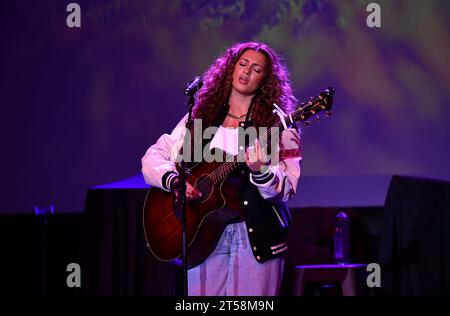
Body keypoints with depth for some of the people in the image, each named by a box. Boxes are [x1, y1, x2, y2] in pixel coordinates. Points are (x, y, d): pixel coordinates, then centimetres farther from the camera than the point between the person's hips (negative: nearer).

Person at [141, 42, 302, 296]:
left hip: (256, 234, -3)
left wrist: (259, 171, -29)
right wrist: (174, 181, -12)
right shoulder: (200, 118, 10)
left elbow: (285, 191, -9)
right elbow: (152, 159, 8)